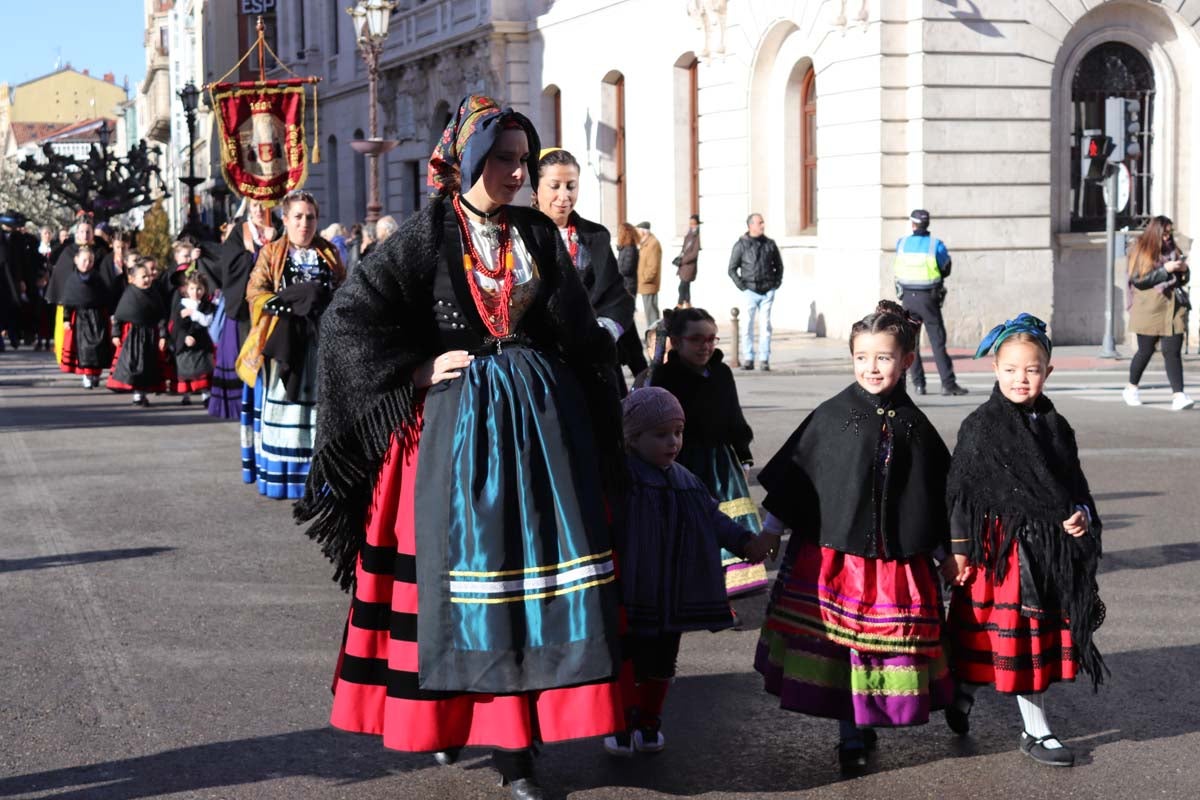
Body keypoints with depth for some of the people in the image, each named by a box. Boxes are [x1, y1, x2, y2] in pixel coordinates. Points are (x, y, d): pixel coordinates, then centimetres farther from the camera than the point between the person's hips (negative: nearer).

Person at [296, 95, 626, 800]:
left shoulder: (539, 234, 9)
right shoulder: (429, 233, -3)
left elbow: (581, 336, 12)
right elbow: (349, 317, -8)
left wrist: (595, 435, 7)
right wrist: (418, 371, -11)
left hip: (540, 418, 3)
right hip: (458, 418, -3)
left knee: (534, 556, 0)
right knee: (458, 563, 2)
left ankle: (514, 741, 5)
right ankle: (449, 715, 19)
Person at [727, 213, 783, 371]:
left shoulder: (770, 244, 7)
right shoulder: (741, 245, 0)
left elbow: (779, 265, 19)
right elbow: (732, 269, 4)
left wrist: (777, 282, 8)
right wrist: (741, 285, -5)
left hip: (768, 292, 2)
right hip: (750, 291, -2)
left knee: (766, 326, 0)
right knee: (747, 325, -3)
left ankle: (764, 360, 4)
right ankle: (748, 359, 4)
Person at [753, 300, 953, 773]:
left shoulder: (914, 426, 3)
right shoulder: (831, 416, -3)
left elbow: (940, 490, 13)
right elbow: (792, 478, 1)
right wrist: (767, 535, 2)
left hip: (897, 561, 2)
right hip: (832, 556, -2)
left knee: (888, 644, 4)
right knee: (838, 646, 3)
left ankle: (867, 725, 20)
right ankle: (850, 732, 18)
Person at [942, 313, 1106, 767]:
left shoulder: (1055, 427, 7)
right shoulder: (980, 428, -7)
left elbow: (1074, 486, 16)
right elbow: (960, 492, -5)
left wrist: (1081, 516, -4)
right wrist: (958, 550, -8)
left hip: (1049, 550, 5)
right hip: (999, 550, -5)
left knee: (1040, 636, 10)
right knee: (1015, 638, 2)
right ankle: (1035, 731, 19)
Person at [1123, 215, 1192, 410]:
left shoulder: (1173, 251, 12)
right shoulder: (1141, 252, -3)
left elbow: (1184, 280, 20)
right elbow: (1137, 280, -13)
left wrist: (1184, 270, -3)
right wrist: (1165, 269, -17)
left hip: (1173, 309, 4)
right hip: (1150, 311, -4)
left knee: (1173, 352, -6)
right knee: (1146, 350, 6)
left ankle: (1178, 395, -14)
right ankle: (1131, 390, 26)